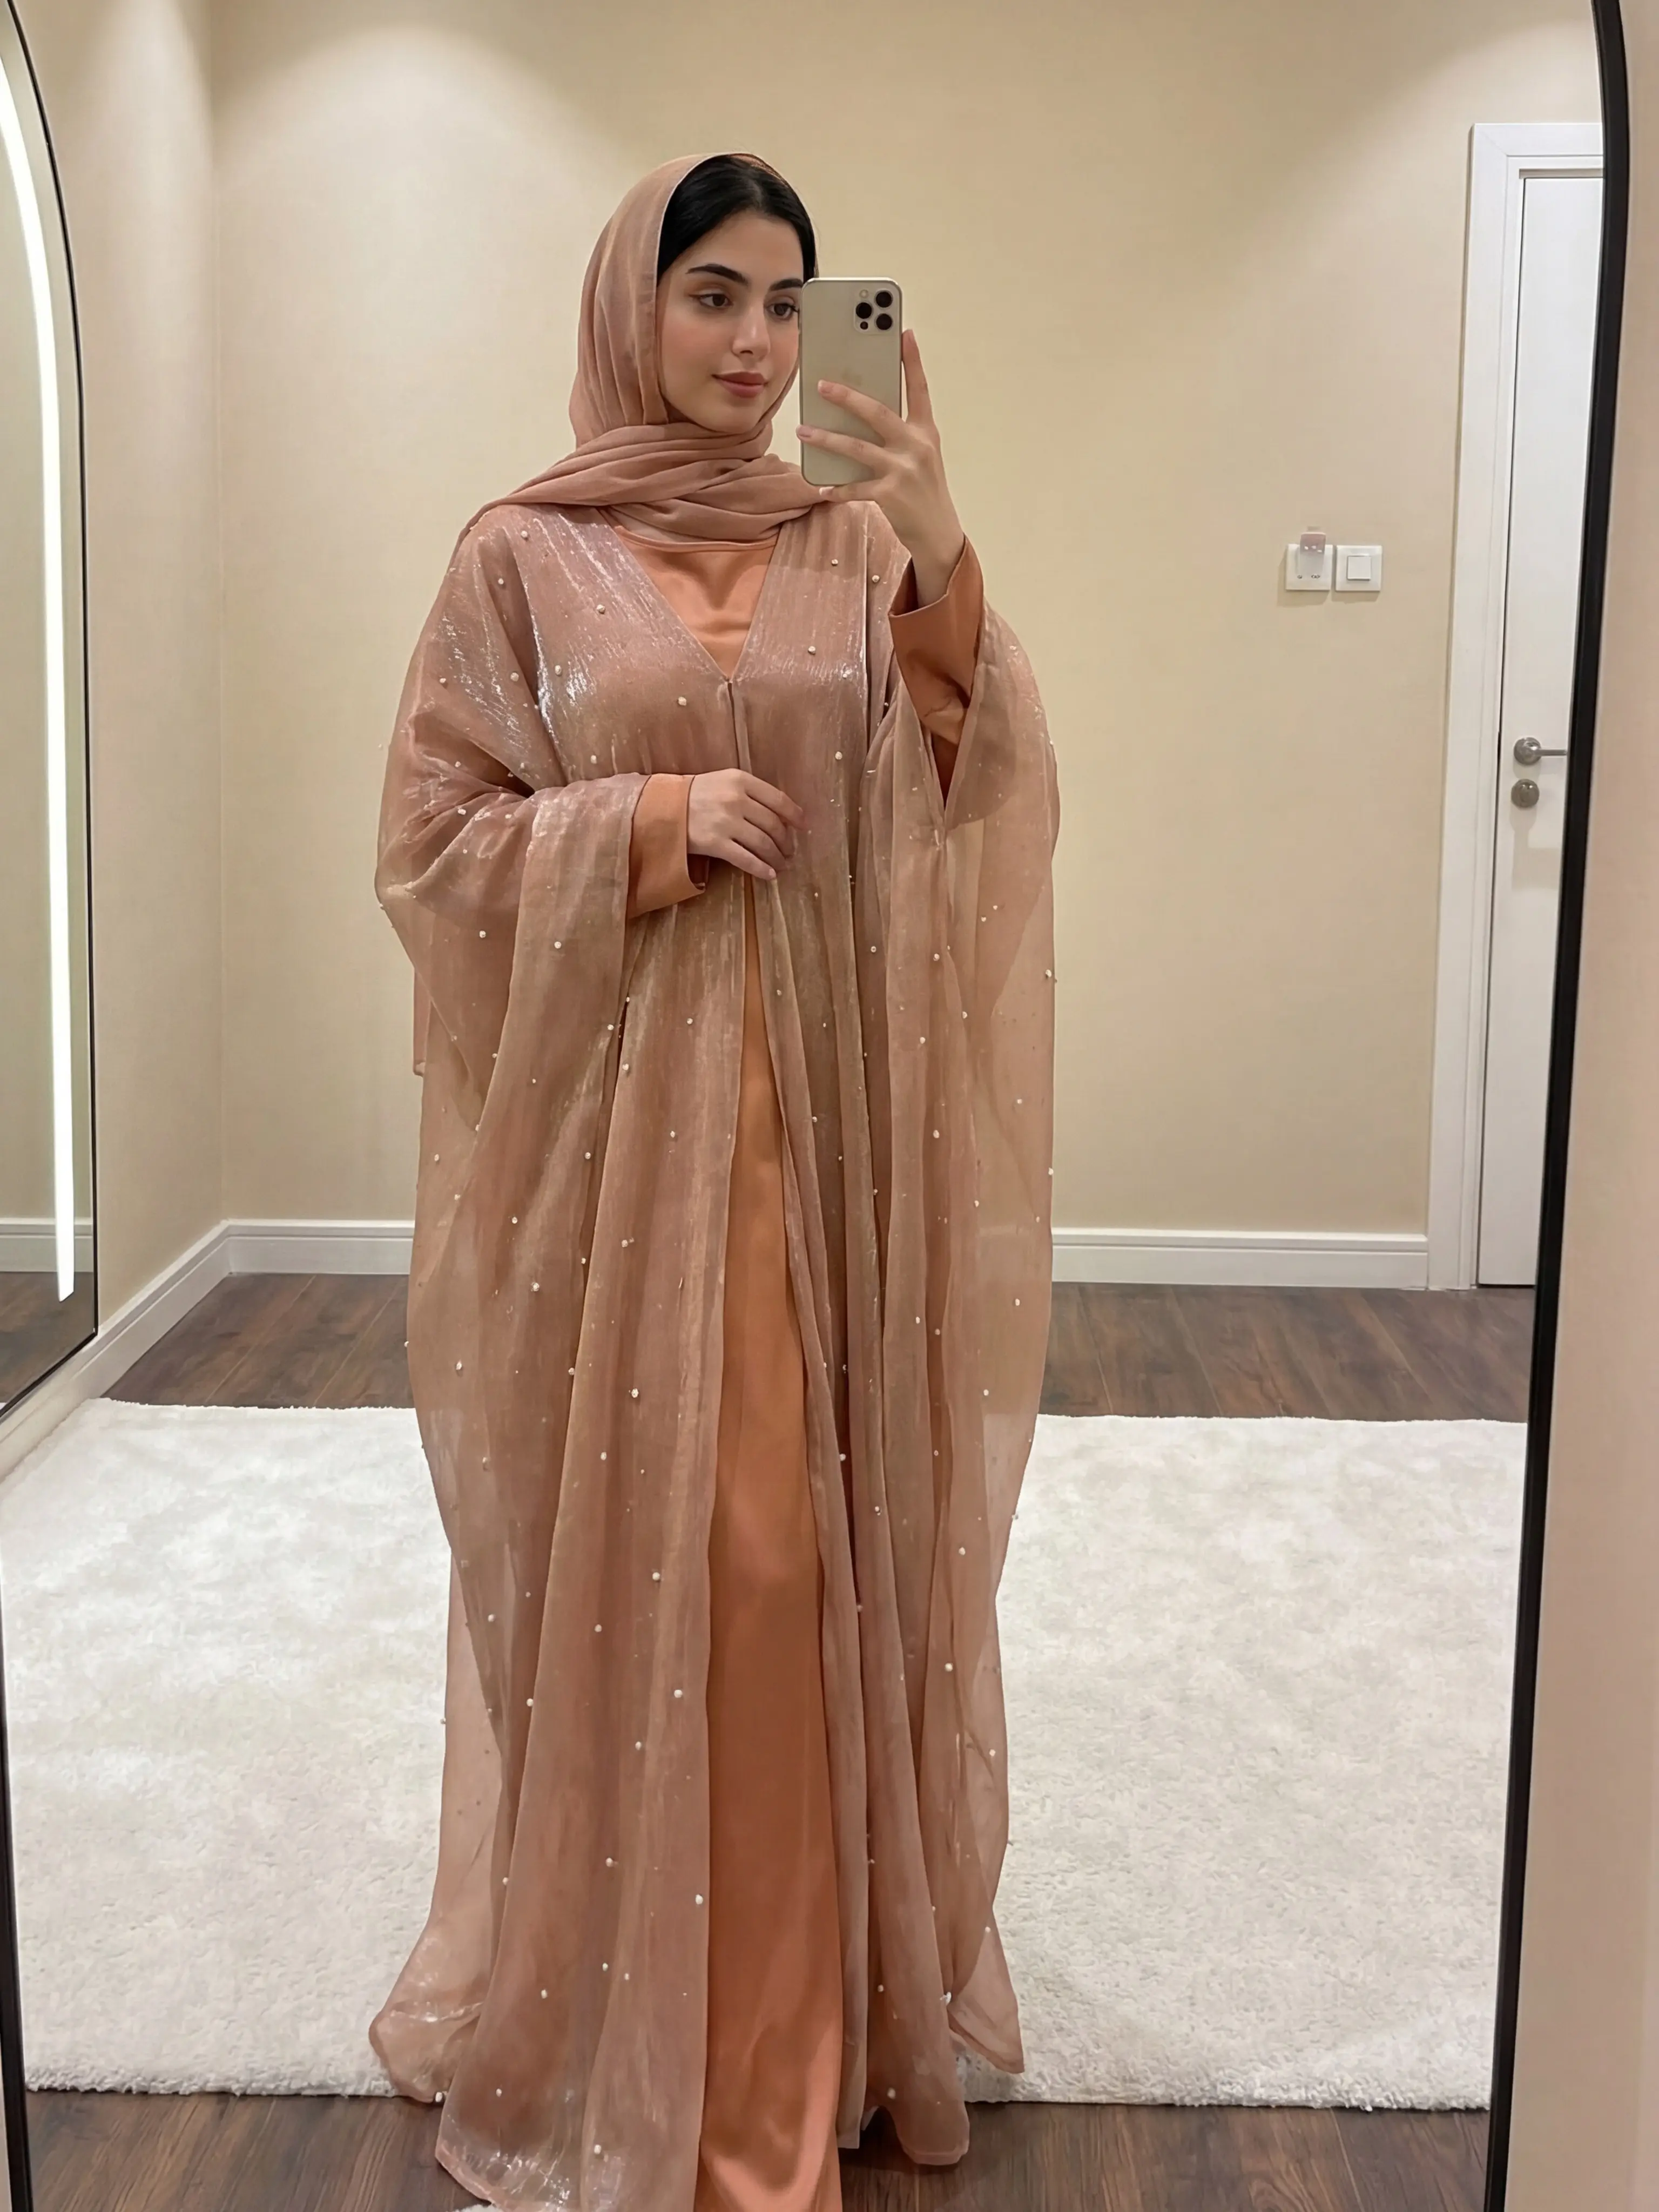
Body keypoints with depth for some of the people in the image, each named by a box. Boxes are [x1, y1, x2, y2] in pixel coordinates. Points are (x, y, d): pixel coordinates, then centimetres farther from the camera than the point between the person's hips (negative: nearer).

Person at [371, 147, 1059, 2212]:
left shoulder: (858, 548, 7)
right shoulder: (524, 556, 1)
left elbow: (984, 811, -4)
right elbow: (432, 842, -1)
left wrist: (945, 572, -18)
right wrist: (653, 823, -14)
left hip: (825, 1116, 2)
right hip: (618, 1112, -2)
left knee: (818, 1537, 8)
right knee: (630, 1541, 2)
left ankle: (831, 1976, 27)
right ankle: (619, 1997, 22)